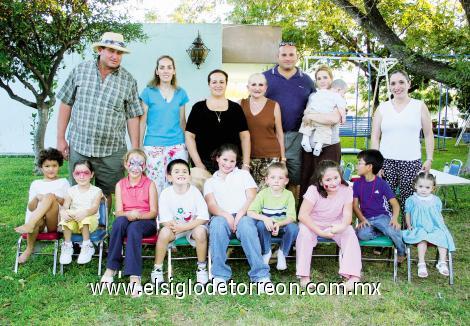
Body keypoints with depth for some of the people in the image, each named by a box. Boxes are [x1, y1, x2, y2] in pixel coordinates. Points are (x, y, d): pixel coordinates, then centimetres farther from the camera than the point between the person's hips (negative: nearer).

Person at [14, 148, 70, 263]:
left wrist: (57, 199, -15)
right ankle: (29, 248, -15)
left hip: (55, 222, -1)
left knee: (49, 196, -28)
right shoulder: (36, 184, 17)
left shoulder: (63, 182, 14)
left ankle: (30, 224, -37)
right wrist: (36, 198, -12)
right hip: (37, 220, 1)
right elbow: (31, 208, 9)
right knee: (37, 221, -37)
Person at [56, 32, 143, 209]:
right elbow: (66, 103, 6)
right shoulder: (80, 71, 2)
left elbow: (132, 117, 2)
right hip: (78, 147, 1)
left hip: (112, 152, -1)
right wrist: (60, 138, 3)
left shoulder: (128, 81, 0)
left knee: (105, 194, 11)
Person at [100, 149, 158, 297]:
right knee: (119, 221, -34)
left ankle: (134, 276, -43)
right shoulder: (120, 185, 7)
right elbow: (118, 212, -1)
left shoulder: (149, 184, 1)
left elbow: (153, 212, -3)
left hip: (146, 222, -2)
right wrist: (128, 215, -24)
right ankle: (111, 268, -28)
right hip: (126, 220, 2)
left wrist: (138, 215, -23)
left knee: (134, 228, -36)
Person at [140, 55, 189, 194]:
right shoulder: (148, 92, 2)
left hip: (177, 145, 2)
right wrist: (139, 146, 3)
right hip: (154, 146, -2)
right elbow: (142, 121, 4)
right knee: (156, 187, -4)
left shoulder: (181, 93, 10)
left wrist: (187, 144, 15)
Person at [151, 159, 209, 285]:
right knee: (164, 232, -29)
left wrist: (184, 227, -24)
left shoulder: (195, 192, -13)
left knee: (200, 231, -32)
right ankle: (157, 269, -10)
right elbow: (165, 219, -11)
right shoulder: (166, 193, -11)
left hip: (193, 226, -1)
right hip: (174, 226, 1)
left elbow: (204, 218, -17)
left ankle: (202, 267, -10)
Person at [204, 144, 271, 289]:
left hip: (243, 216, 0)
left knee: (246, 224, -36)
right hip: (222, 217, 1)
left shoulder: (244, 175, 22)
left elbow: (252, 198, 6)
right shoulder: (210, 182, 22)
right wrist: (227, 216, -18)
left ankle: (260, 275, -36)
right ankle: (220, 275, -31)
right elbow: (211, 206, 4)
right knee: (217, 223, -35)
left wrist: (240, 214, -14)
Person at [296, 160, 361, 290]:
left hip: (335, 225, 2)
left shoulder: (346, 190, -15)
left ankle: (352, 276, -22)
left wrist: (343, 226, -40)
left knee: (349, 232, -25)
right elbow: (302, 215, -27)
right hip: (313, 224, -2)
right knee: (304, 232, -32)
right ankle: (304, 276, -24)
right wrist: (320, 232, -33)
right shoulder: (314, 190, -24)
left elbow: (347, 214, -16)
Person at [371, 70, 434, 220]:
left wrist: (429, 159, 2)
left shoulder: (420, 106, 8)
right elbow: (375, 137, 8)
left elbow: (428, 135, 10)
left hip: (412, 162, 0)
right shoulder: (382, 108, 9)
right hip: (386, 162, 0)